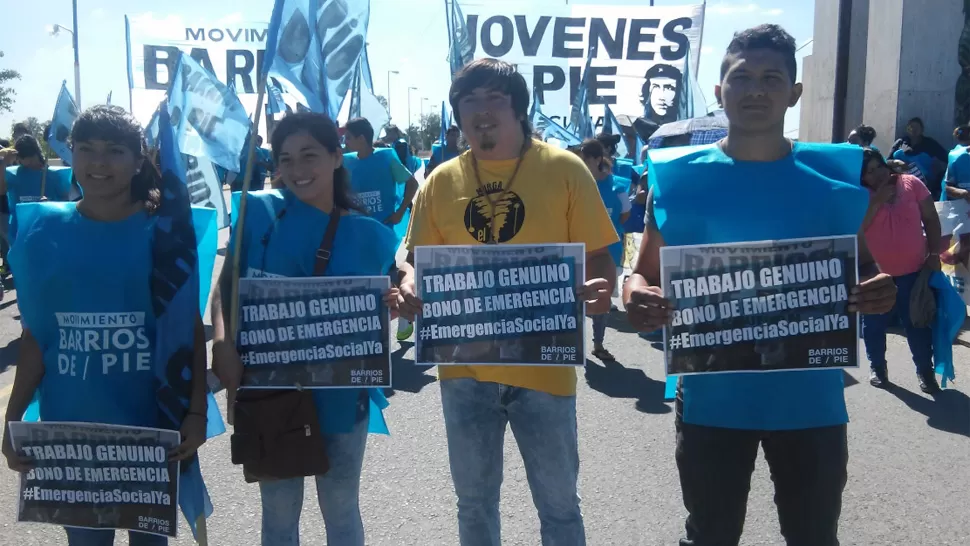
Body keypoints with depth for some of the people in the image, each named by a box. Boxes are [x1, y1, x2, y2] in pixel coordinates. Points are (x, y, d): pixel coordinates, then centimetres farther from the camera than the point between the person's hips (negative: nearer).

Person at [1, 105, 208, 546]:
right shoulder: (44, 230, 0)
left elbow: (191, 326, -4)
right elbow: (35, 335, 4)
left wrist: (197, 411, -10)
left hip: (152, 423, -1)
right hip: (69, 427, 1)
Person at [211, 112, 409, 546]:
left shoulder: (369, 235, -3)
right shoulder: (259, 212, -5)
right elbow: (225, 286, -4)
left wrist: (391, 305, -17)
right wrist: (222, 341, -21)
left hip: (340, 394, 0)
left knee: (340, 508, 16)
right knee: (278, 510, 16)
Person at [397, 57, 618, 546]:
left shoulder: (564, 169, -4)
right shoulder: (441, 181, 4)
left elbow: (598, 258, -2)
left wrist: (599, 290, -24)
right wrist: (411, 288, -15)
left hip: (543, 366, -2)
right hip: (465, 367, 3)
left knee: (558, 505, 13)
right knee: (474, 502, 19)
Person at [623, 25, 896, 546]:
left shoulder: (834, 175, -1)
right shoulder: (678, 175, -4)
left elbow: (859, 268, 10)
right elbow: (644, 276, 1)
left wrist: (878, 291, -14)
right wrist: (636, 300, -22)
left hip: (810, 400, 1)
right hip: (712, 399, -1)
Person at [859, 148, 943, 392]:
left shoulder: (911, 184, -3)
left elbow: (931, 219, 2)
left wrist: (934, 254, -2)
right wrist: (877, 201, -22)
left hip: (914, 272, 1)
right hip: (876, 274, -1)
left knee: (919, 324, 9)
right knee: (874, 325, 10)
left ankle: (925, 370, 24)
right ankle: (877, 366, 30)